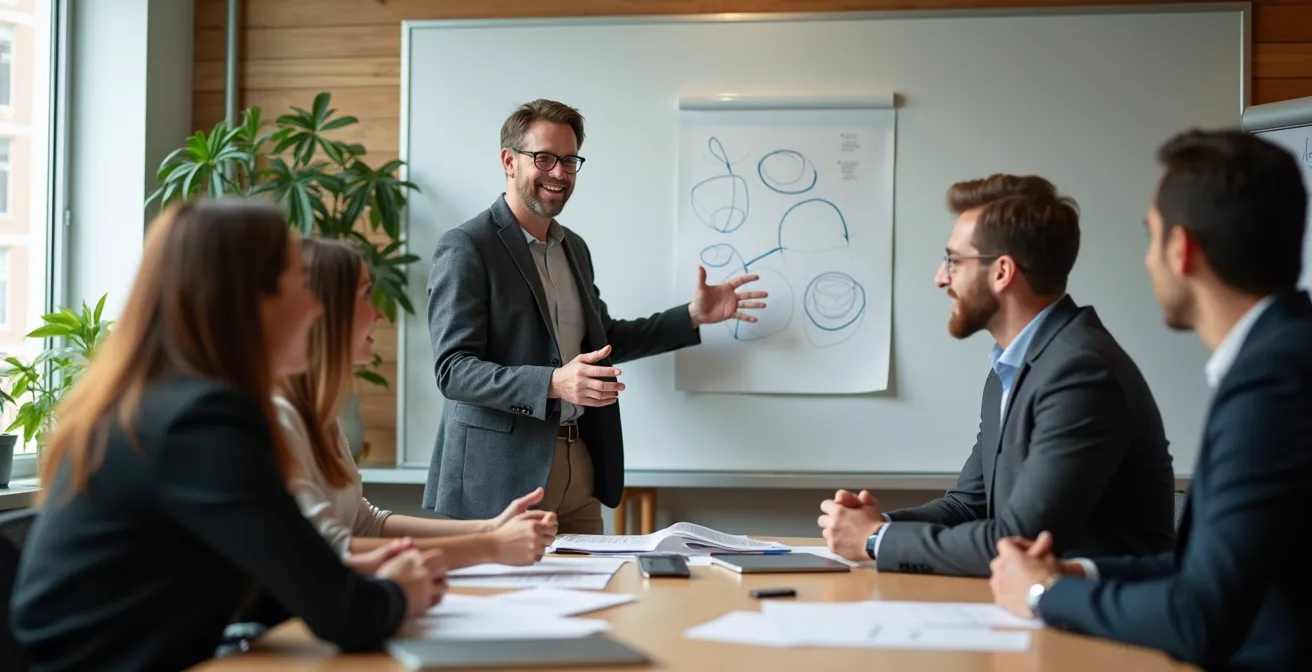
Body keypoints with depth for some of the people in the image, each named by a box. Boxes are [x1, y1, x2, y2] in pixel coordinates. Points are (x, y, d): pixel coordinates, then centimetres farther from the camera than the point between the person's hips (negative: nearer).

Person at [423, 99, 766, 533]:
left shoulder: (574, 248, 15)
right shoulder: (466, 248, -10)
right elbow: (453, 369, -17)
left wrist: (693, 317, 19)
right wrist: (554, 383, -29)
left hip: (578, 466, 7)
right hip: (502, 476, -7)